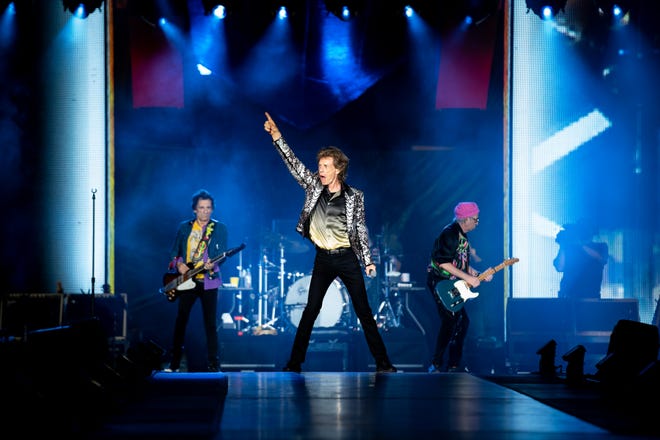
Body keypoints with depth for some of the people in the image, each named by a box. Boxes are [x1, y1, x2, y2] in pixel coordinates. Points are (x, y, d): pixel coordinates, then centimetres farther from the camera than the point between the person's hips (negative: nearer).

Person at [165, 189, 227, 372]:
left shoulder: (219, 228, 4)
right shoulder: (184, 227, 11)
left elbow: (222, 254, -6)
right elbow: (173, 252, 13)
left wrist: (212, 264, -26)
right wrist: (178, 263, -8)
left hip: (208, 281, -2)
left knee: (211, 324, -4)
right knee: (180, 321, 2)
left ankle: (213, 365, 0)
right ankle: (174, 363, 9)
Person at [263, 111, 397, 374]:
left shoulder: (354, 196, -3)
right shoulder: (314, 186, 3)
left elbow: (361, 229, 2)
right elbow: (292, 163, -1)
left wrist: (368, 261, 0)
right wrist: (276, 136, -12)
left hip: (347, 258, -2)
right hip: (323, 259, 2)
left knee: (364, 311, -1)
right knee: (311, 310, 4)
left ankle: (383, 363, 3)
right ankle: (295, 362, 9)